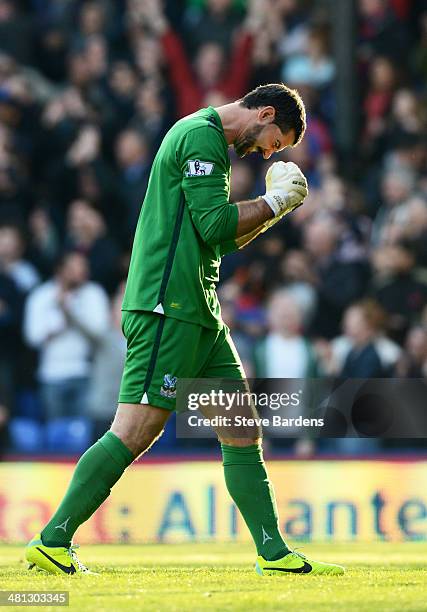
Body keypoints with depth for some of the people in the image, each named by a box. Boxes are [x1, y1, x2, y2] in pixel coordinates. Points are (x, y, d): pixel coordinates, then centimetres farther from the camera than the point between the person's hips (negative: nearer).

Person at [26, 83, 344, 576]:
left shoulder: (207, 140, 24)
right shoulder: (201, 135, -8)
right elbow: (216, 224, -17)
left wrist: (275, 206, 18)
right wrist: (275, 202, -3)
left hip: (198, 314, 11)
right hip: (168, 308, -11)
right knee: (134, 433, -12)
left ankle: (274, 552, 7)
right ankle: (51, 542, -9)